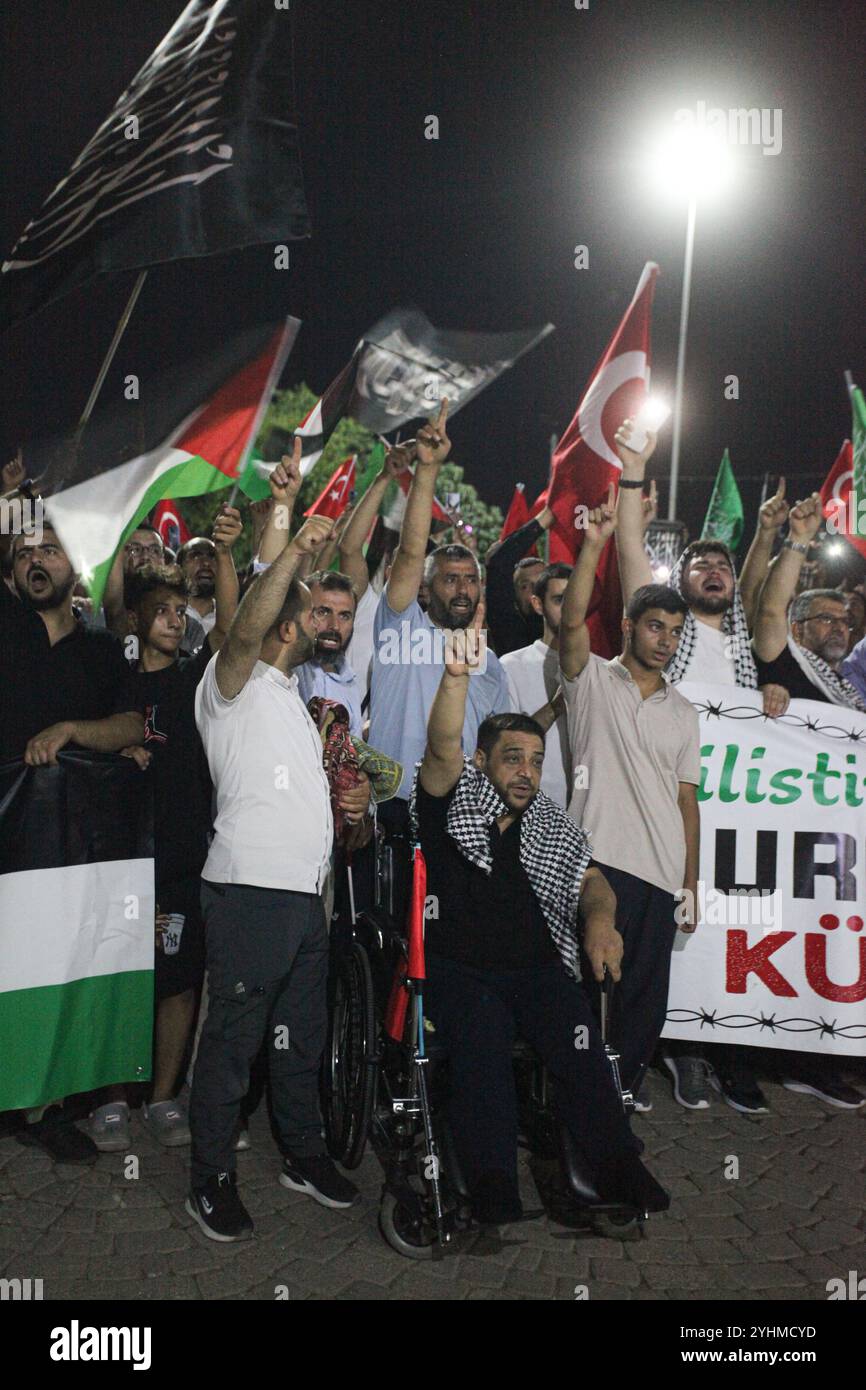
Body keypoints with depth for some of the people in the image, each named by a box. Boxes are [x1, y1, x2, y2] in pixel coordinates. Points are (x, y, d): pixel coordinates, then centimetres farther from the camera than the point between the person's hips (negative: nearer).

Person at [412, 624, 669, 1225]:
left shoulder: (555, 827, 19)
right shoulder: (454, 801, 7)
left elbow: (593, 882, 12)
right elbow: (444, 748, -11)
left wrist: (600, 917, -13)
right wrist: (457, 677, -28)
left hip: (538, 967, 3)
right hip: (458, 967, -2)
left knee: (577, 1035, -25)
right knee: (482, 1035, -31)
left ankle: (620, 1171, -19)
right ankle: (493, 1190, -28)